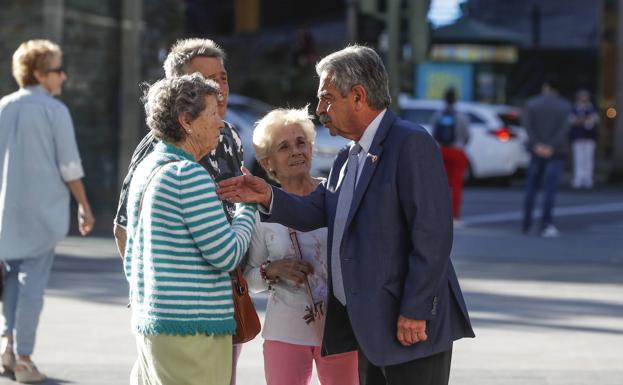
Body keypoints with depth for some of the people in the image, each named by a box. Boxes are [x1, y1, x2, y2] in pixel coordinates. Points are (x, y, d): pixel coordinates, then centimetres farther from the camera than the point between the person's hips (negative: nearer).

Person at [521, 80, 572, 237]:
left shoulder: (532, 103, 5)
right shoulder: (565, 106, 3)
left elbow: (528, 125, -9)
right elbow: (565, 128, -11)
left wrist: (537, 145, -17)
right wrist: (551, 147, -18)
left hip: (538, 151, 1)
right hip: (557, 153, -1)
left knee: (531, 185, 13)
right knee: (550, 188, -5)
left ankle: (526, 223, 14)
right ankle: (546, 223, -16)